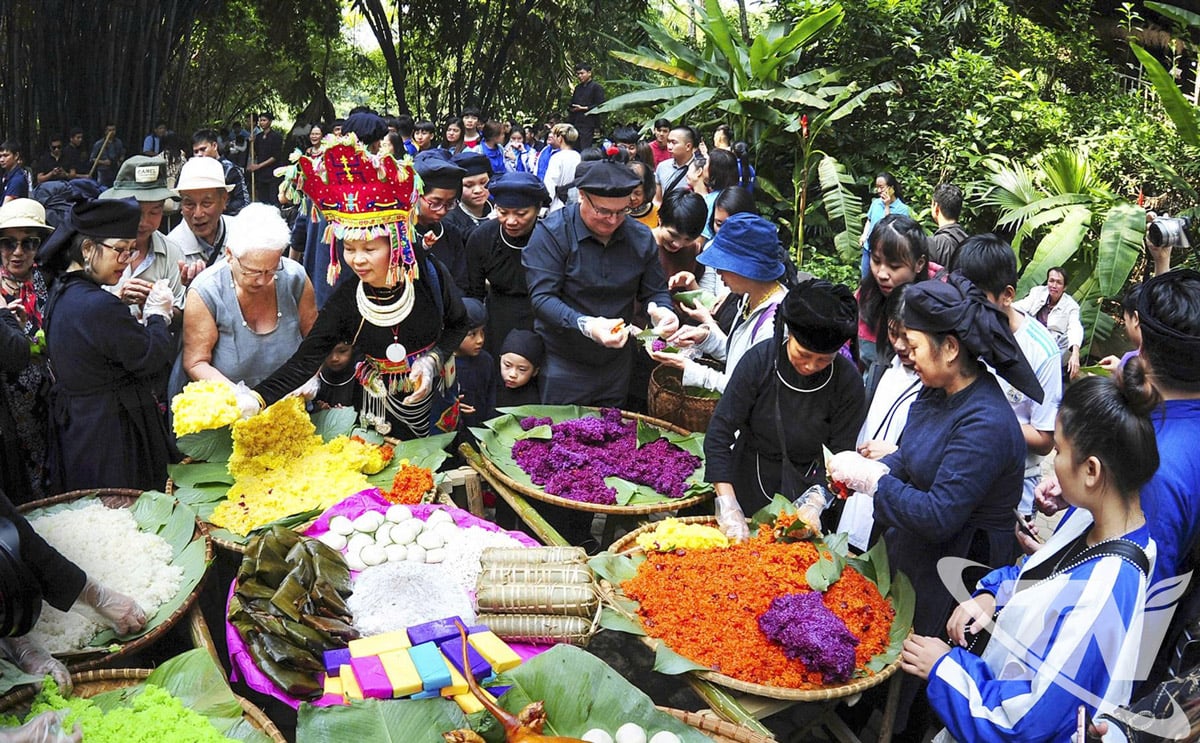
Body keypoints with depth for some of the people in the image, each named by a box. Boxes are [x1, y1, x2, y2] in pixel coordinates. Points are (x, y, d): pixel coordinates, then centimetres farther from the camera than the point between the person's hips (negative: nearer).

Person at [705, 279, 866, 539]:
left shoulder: (848, 382, -14)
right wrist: (728, 506, -24)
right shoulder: (759, 359, -17)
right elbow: (719, 433, -17)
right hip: (747, 485, 0)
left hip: (805, 487, 0)